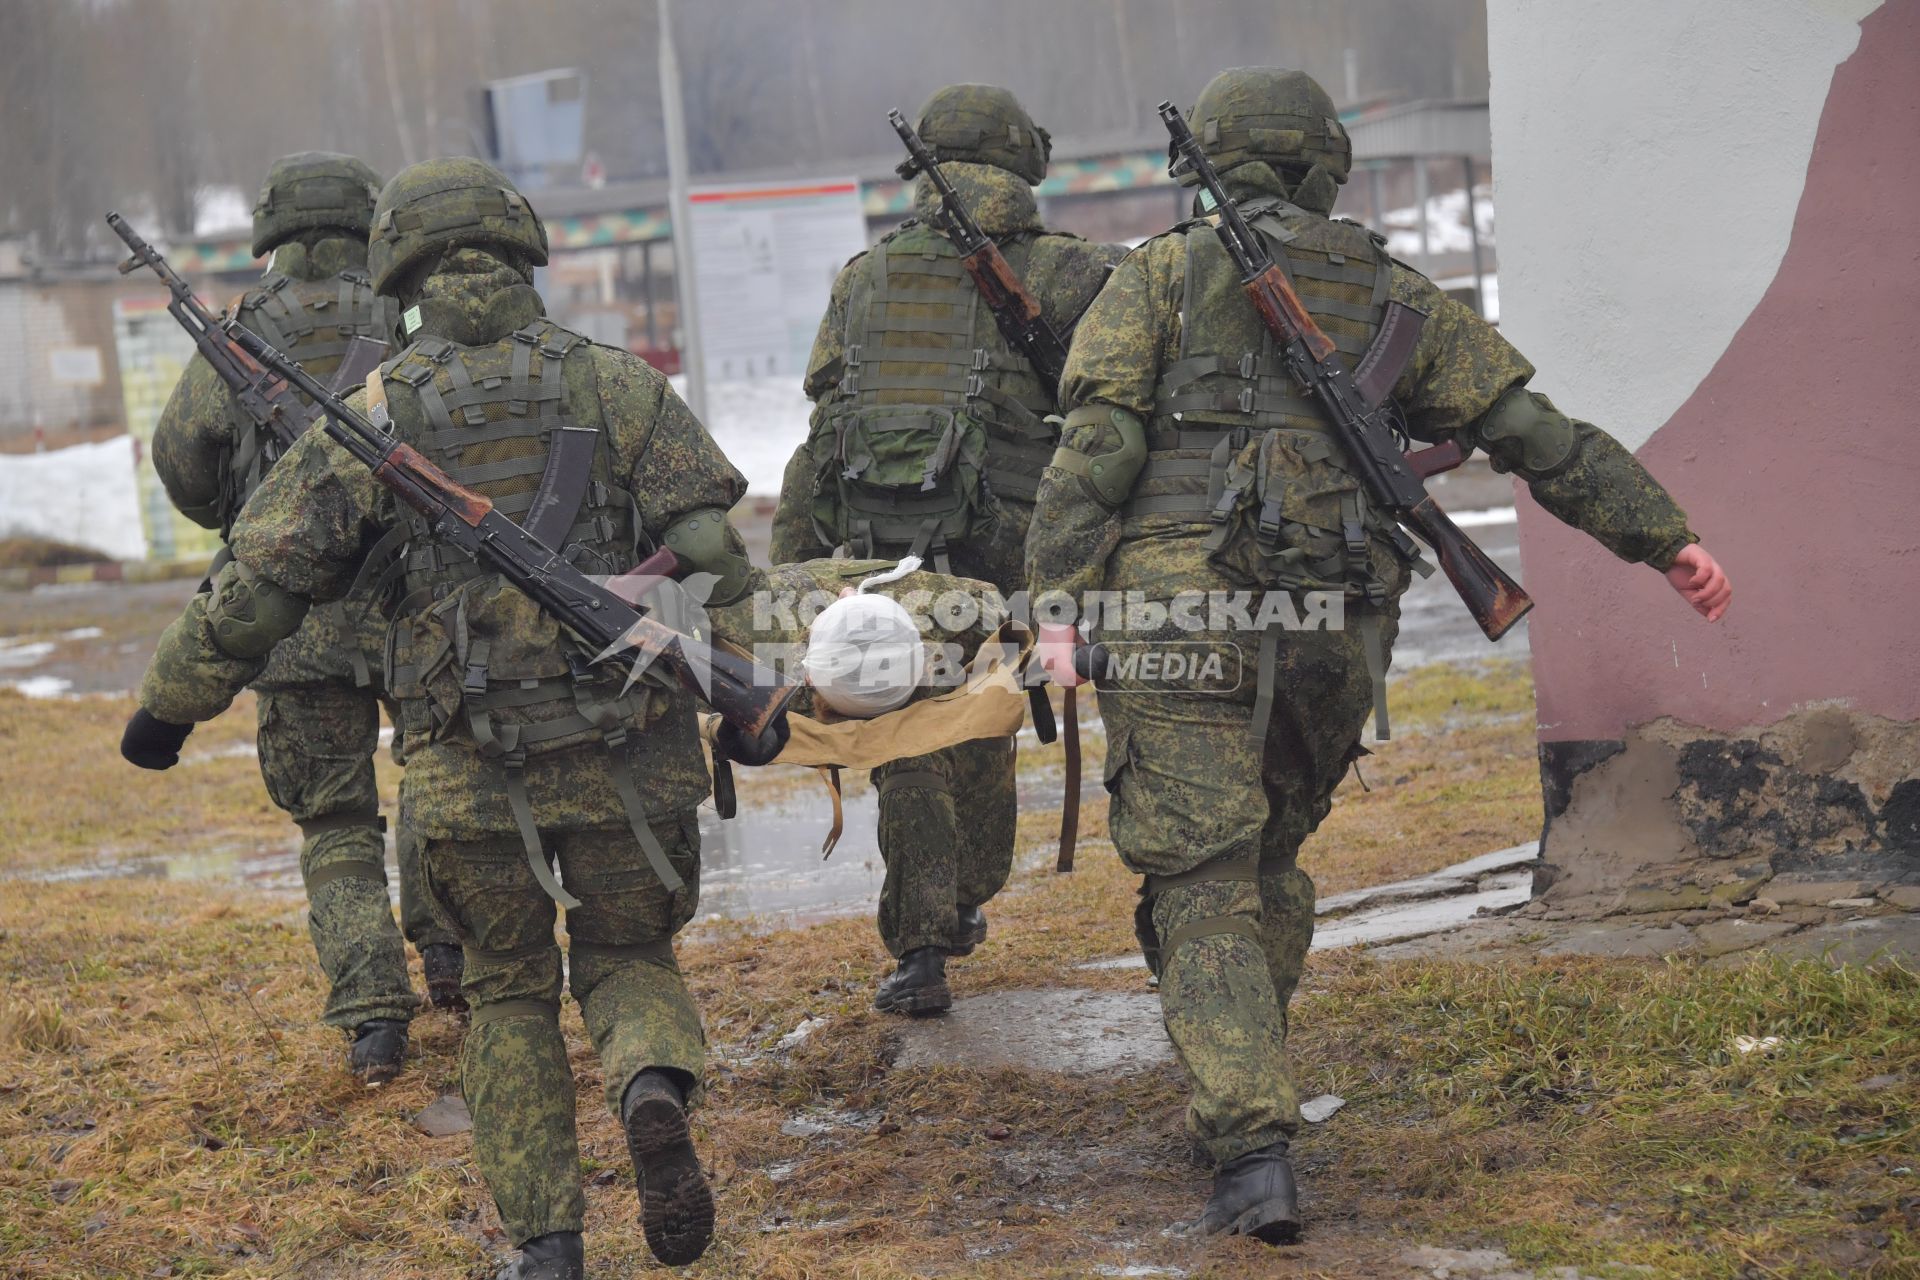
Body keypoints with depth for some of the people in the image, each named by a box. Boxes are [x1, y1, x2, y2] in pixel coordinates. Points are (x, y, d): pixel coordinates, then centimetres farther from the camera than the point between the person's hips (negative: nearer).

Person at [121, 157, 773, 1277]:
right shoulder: (616, 385, 2)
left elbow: (263, 578, 4)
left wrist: (172, 704, 16)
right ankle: (655, 1087, -14)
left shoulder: (374, 414, 2)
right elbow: (714, 553, -5)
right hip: (626, 755, 0)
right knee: (629, 956, 19)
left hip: (470, 770, 0)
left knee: (510, 991, 18)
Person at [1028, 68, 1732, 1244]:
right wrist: (1662, 534, 14)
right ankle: (1238, 1107, 27)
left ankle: (1254, 1152, -16)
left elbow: (1096, 444, -5)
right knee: (1270, 864, 22)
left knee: (1204, 891, -3)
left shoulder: (1163, 273, 8)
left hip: (1182, 614, -3)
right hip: (1337, 634, 3)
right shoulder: (1391, 294, 14)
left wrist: (1058, 599, -7)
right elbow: (1535, 431, 11)